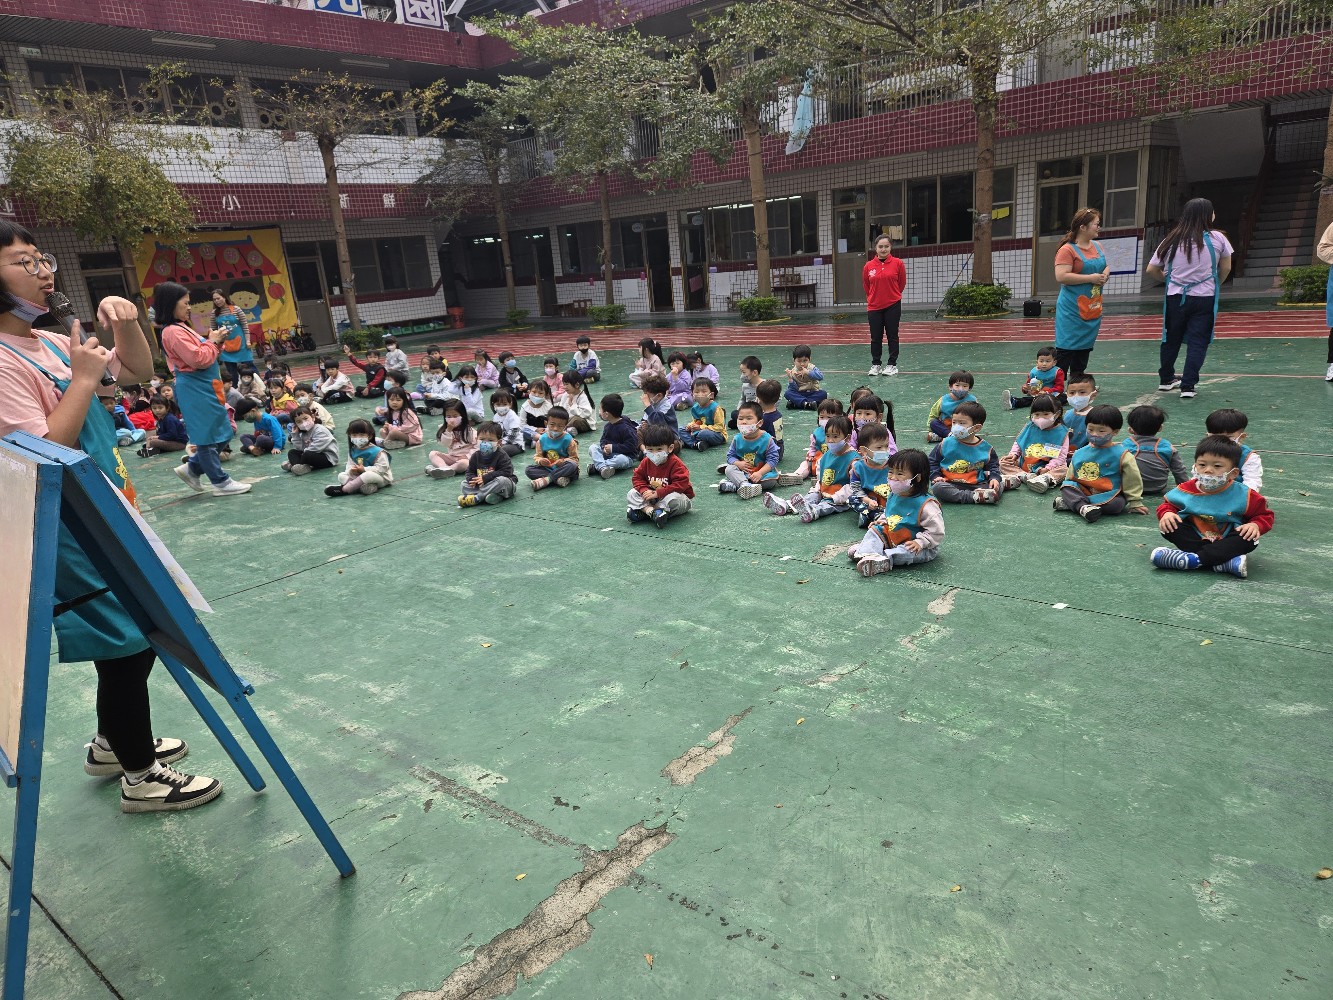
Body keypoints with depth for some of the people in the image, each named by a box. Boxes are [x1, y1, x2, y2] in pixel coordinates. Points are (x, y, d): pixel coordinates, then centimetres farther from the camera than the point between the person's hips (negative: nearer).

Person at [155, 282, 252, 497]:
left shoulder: (181, 328, 15)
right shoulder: (173, 332, -16)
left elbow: (201, 356, 19)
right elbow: (198, 359, -22)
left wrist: (216, 344, 3)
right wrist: (212, 341, -9)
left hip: (204, 388, 10)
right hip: (195, 390, -10)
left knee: (223, 433, 14)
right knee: (207, 436, -1)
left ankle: (191, 469, 23)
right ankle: (221, 483, 6)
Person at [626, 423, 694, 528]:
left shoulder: (675, 463, -21)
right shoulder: (646, 462, -4)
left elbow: (679, 485, -28)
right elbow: (638, 477, 4)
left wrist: (657, 493, -30)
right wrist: (645, 490, -18)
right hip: (653, 496, 6)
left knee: (672, 498, -40)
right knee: (631, 494, -8)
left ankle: (642, 511, -29)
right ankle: (651, 511, -31)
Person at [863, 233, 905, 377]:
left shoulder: (897, 263, -6)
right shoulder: (868, 266, -2)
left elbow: (902, 283, 6)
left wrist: (892, 295, 13)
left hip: (893, 306, -1)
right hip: (874, 307, 2)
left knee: (892, 336, 5)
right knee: (875, 337, 6)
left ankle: (892, 364, 14)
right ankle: (875, 364, 18)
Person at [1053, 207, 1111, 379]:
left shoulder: (1097, 246, 12)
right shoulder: (1067, 250, -13)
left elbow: (1107, 265, 26)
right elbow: (1061, 276, -23)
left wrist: (1106, 273, 2)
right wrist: (1090, 278, -19)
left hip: (1093, 309, 8)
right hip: (1072, 310, -8)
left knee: (1084, 350, 14)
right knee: (1065, 350, -9)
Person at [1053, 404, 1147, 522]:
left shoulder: (1122, 455, -4)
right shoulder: (1079, 454, 7)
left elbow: (1132, 481, -3)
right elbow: (1070, 478, 15)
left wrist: (1135, 503, -4)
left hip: (1109, 495, -3)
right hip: (1081, 492, 3)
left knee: (1117, 504, -34)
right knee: (1066, 487, -19)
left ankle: (1071, 503, -30)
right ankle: (1082, 507, -42)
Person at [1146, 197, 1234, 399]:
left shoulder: (1171, 240, 2)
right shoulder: (1217, 238, -2)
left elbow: (1151, 270, 5)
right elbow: (1226, 268, 8)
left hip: (1175, 297, 2)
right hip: (1205, 298, -2)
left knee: (1171, 339, 16)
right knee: (1198, 342, 1)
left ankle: (1166, 379, 31)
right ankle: (1188, 386, -4)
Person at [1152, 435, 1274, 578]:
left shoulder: (1243, 495, -12)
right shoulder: (1187, 490, -8)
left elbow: (1264, 515, 0)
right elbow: (1167, 503, 6)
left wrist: (1256, 526, -23)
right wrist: (1166, 513, -18)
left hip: (1226, 541, -1)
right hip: (1195, 538, 1)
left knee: (1250, 540, -31)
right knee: (1168, 527, -24)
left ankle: (1192, 559, -36)